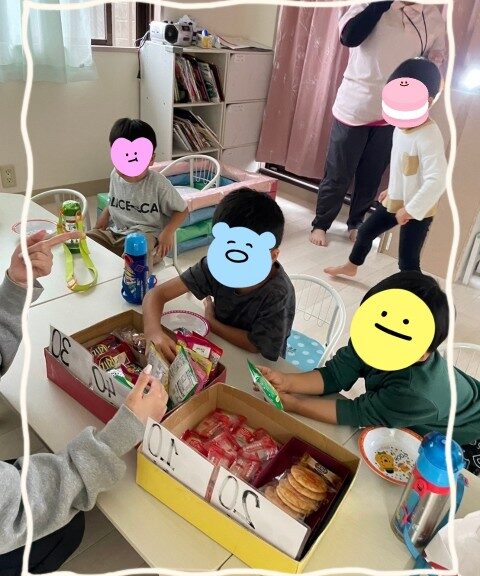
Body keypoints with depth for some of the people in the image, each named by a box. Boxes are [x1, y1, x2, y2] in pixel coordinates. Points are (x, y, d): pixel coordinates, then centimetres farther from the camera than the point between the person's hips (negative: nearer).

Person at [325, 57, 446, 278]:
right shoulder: (402, 125, 0)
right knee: (366, 231, 24)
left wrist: (410, 210, -29)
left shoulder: (429, 137, -28)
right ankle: (351, 266, 49)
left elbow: (437, 180, -34)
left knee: (407, 262, -2)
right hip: (394, 201, 9)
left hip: (417, 211, -9)